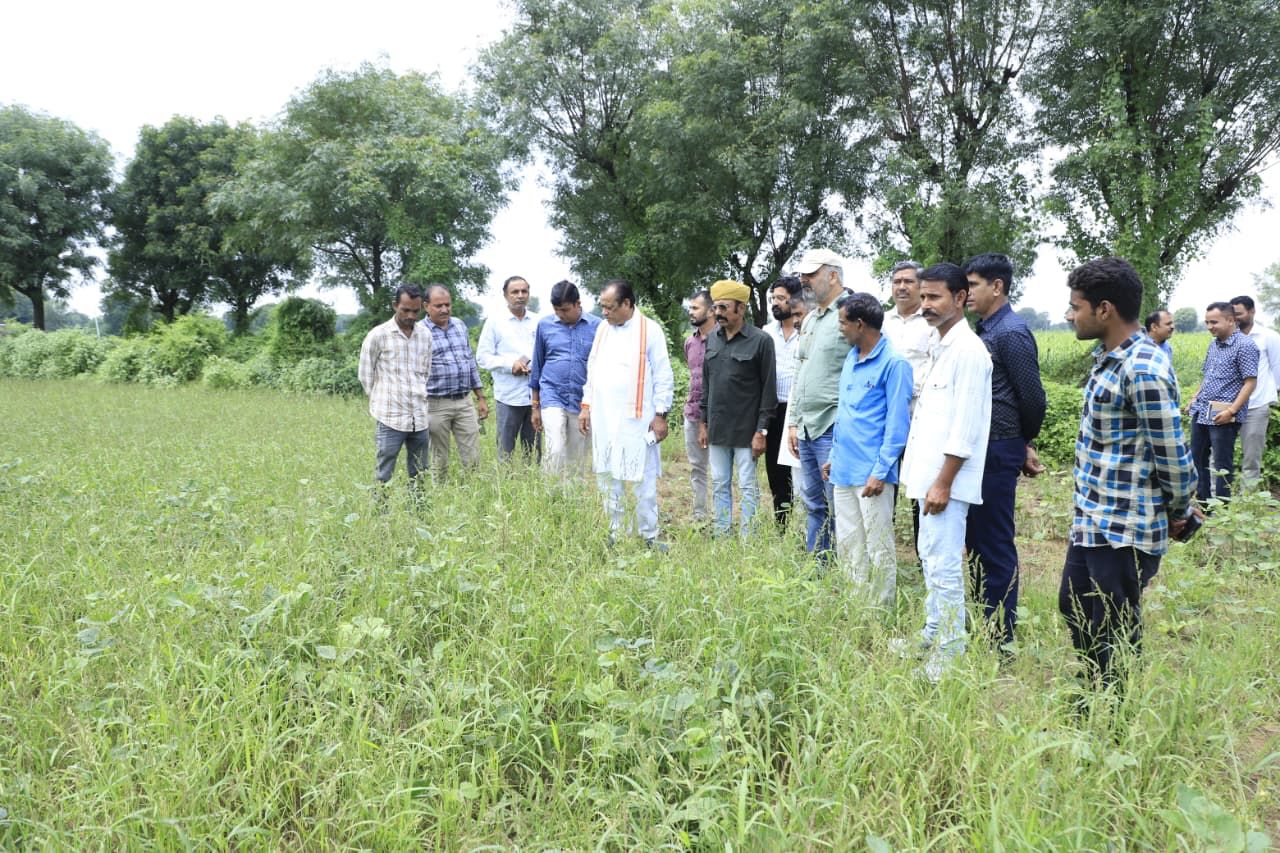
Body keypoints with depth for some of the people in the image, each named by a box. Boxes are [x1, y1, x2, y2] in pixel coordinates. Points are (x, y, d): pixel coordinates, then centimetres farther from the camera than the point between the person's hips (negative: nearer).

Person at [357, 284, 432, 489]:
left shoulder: (425, 335, 8)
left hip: (420, 418, 5)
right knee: (383, 477, -1)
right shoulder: (378, 335, -5)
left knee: (419, 477, 11)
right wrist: (382, 401, 8)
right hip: (391, 418, -4)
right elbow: (365, 374, 2)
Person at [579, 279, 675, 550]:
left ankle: (649, 536, 9)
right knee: (607, 478, 10)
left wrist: (661, 415, -9)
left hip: (637, 420, -5)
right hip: (603, 418, 6)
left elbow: (663, 377, -6)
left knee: (644, 480, 0)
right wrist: (586, 406, 12)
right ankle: (614, 532, 20)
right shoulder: (602, 328, 11)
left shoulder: (650, 330, -6)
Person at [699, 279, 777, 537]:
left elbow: (768, 390, -9)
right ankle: (720, 536, 21)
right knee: (719, 485, 12)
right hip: (717, 429, 6)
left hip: (746, 430, -6)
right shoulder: (712, 339, 9)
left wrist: (762, 431, -12)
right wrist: (703, 423, 12)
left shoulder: (760, 341, -8)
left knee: (747, 487, 1)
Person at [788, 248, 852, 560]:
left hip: (833, 428, -9)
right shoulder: (809, 320, 17)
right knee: (814, 506, 15)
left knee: (839, 507, -3)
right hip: (806, 428, 9)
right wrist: (793, 422, 19)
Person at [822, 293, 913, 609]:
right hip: (844, 470, 8)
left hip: (872, 474, -8)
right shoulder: (851, 359, 12)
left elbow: (897, 424, -14)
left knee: (878, 549, 3)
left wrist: (880, 472, -17)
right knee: (847, 546, 15)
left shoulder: (893, 363, -12)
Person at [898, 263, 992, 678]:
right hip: (929, 472, 10)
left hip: (946, 478, -10)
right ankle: (933, 632, 32)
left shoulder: (968, 350, -14)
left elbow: (965, 427, -18)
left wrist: (944, 483, -18)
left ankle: (950, 653, 6)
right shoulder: (938, 346, 14)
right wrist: (924, 473, 16)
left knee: (944, 565, -5)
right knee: (930, 557, 18)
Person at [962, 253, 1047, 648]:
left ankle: (1001, 638, 10)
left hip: (998, 452, -9)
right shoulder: (984, 330, 13)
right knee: (975, 539, 15)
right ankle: (980, 625, 28)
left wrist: (1025, 444, 1)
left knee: (995, 544, -1)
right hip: (980, 449, 9)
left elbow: (1033, 397, -14)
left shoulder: (1012, 333, -14)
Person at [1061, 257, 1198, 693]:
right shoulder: (1109, 356, 8)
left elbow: (1173, 457, -19)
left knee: (1114, 636, 5)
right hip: (1091, 523, 10)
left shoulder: (1144, 371, -23)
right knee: (1075, 609, 22)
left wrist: (1178, 514, -4)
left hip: (1125, 531, -10)